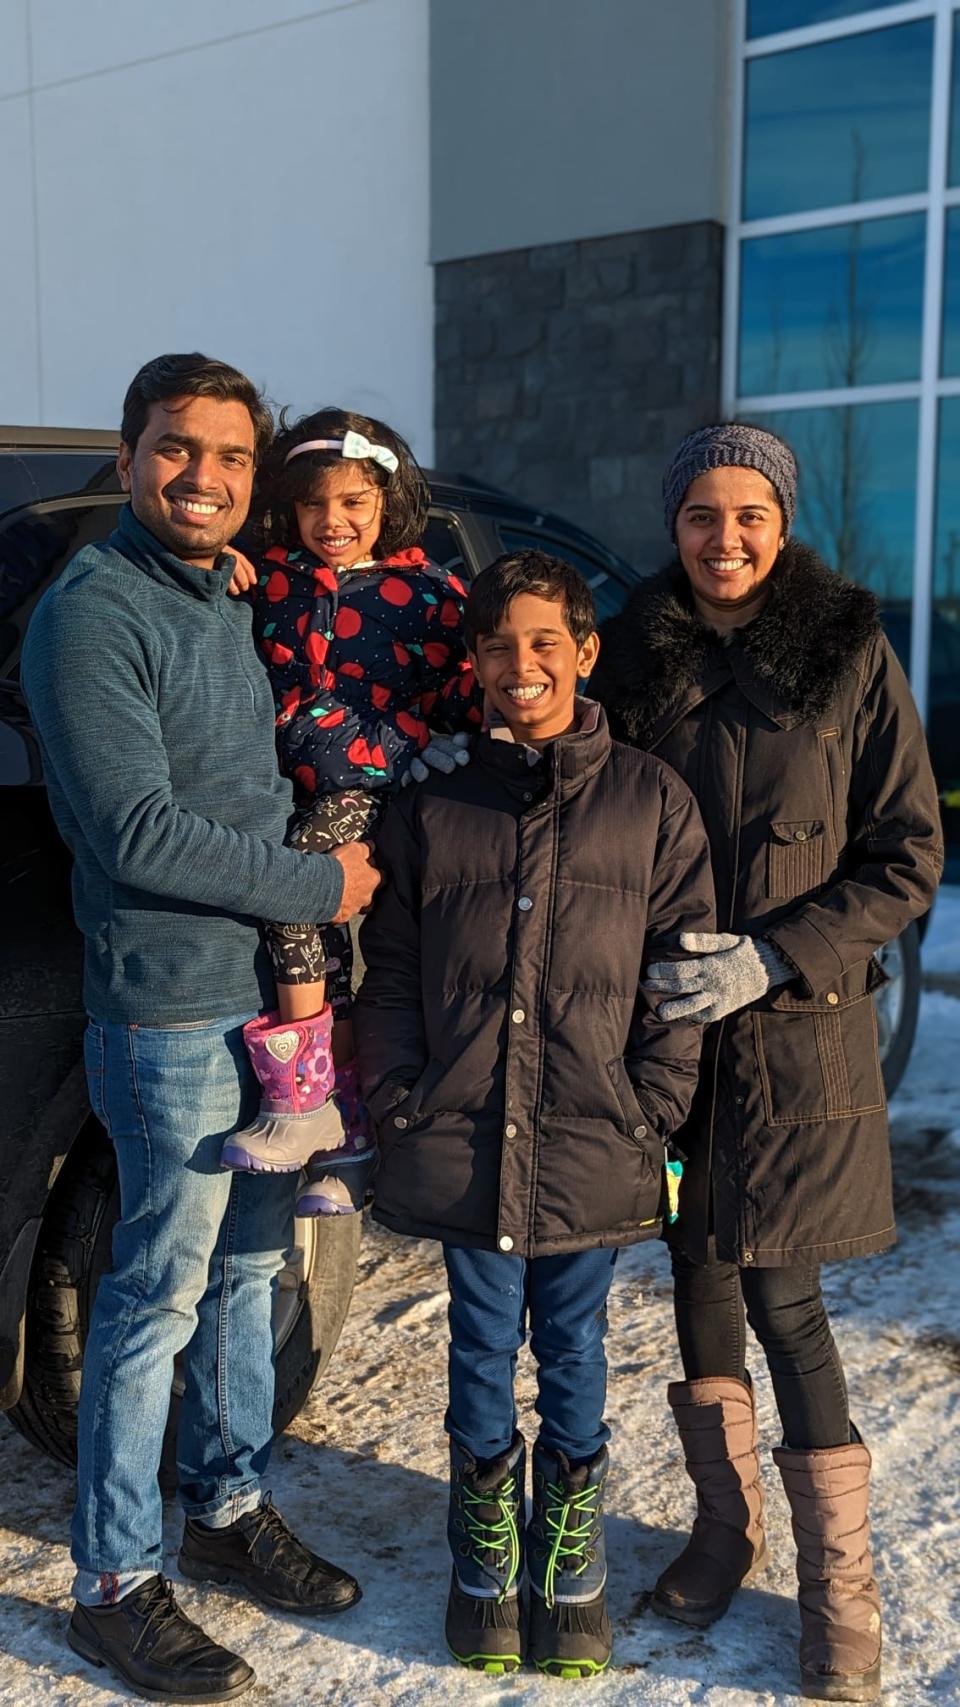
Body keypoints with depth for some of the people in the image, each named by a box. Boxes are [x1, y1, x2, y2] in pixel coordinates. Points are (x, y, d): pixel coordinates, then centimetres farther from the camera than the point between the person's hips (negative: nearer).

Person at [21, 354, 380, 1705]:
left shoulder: (230, 605, 13)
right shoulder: (92, 614, -13)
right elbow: (138, 833, -20)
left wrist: (316, 909, 6)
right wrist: (318, 886, -13)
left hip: (274, 997, 8)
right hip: (175, 1017, -8)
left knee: (250, 1267, 18)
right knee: (159, 1297, 2)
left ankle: (230, 1509, 35)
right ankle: (116, 1584, 18)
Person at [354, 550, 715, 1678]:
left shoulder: (651, 801, 1)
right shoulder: (432, 809, 5)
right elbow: (387, 974, 7)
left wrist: (648, 1114, -7)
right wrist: (402, 1107, -2)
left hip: (594, 1150, -1)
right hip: (463, 1143, 1)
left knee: (573, 1349, 12)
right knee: (482, 1346, 14)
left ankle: (571, 1554, 32)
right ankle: (485, 1552, 33)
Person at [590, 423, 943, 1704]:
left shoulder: (851, 656, -5)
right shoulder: (635, 656, 3)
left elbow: (910, 861, -4)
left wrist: (775, 956, -15)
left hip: (799, 1027, -3)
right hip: (665, 1021, 3)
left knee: (778, 1291, -2)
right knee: (698, 1270, 11)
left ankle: (841, 1584, 15)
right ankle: (724, 1527, 31)